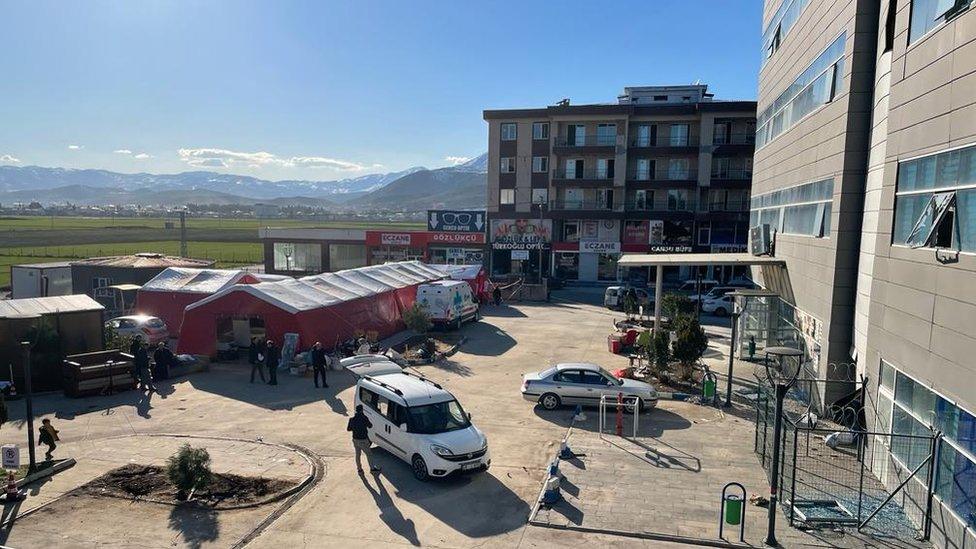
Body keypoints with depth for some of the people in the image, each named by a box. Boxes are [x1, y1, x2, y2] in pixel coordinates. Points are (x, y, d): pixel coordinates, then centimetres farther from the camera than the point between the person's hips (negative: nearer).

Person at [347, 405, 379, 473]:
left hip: (355, 440, 4)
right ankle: (372, 468, 24)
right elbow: (370, 426, -5)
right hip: (363, 440, -4)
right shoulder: (364, 418, -20)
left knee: (357, 454, 21)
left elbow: (348, 429, 3)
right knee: (369, 454, 13)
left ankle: (359, 468, 32)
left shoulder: (352, 419, -9)